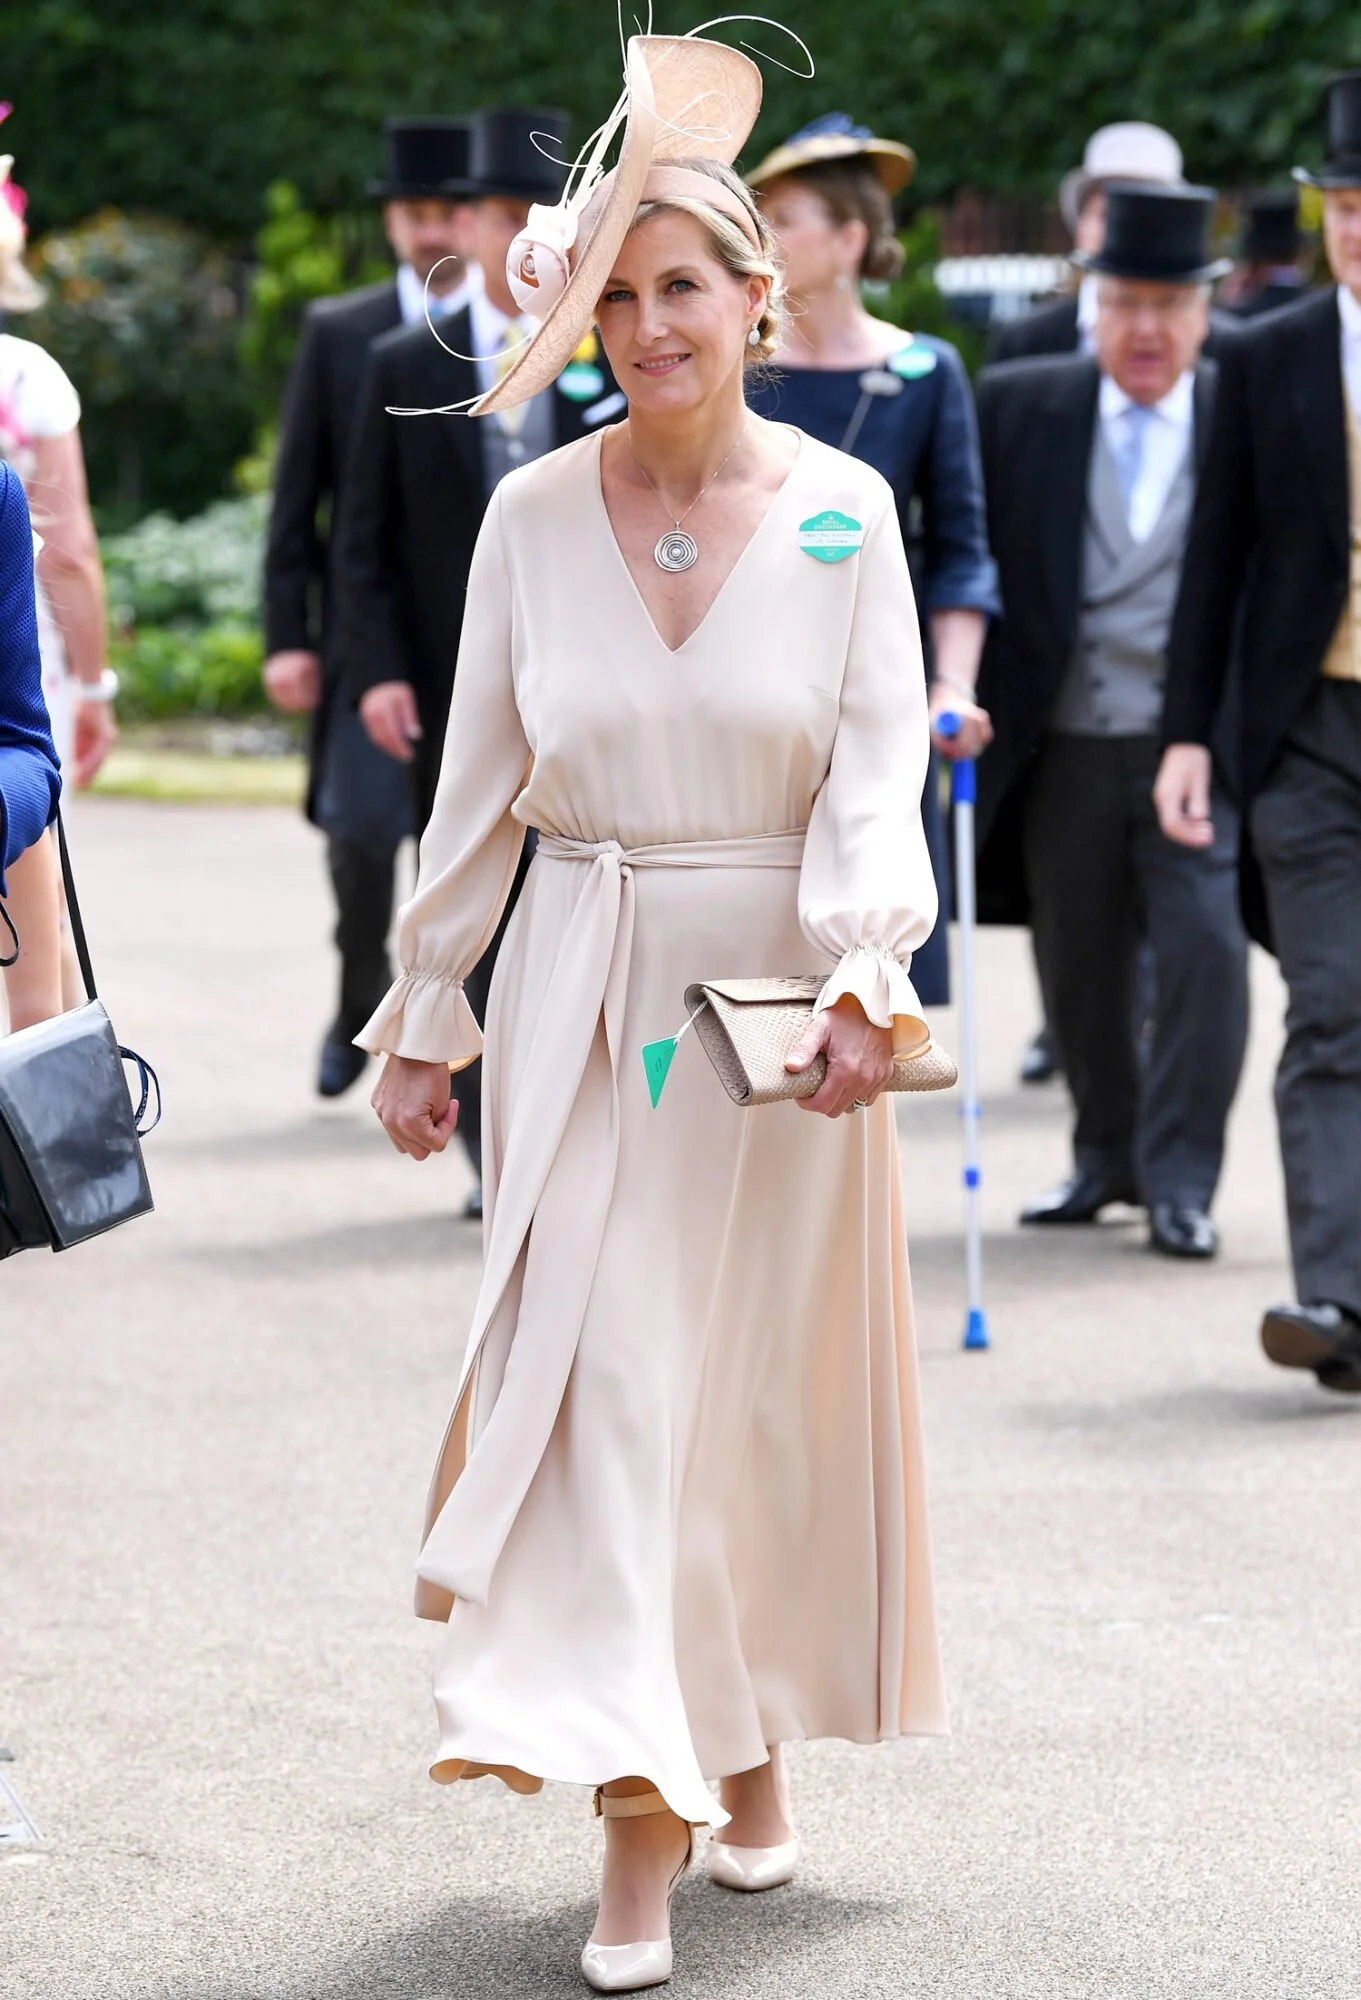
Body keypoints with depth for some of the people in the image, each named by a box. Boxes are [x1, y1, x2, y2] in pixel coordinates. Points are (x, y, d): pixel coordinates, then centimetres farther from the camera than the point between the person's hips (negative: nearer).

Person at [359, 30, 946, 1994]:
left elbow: (879, 766, -7)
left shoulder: (844, 508, -3)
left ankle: (753, 1726, 30)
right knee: (610, 1376, -6)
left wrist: (860, 975, -22)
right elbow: (481, 780, 6)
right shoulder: (534, 512, 0)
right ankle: (644, 1823, -6)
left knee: (769, 1377, 8)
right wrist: (427, 1012, 6)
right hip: (585, 995, 0)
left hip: (778, 985, 0)